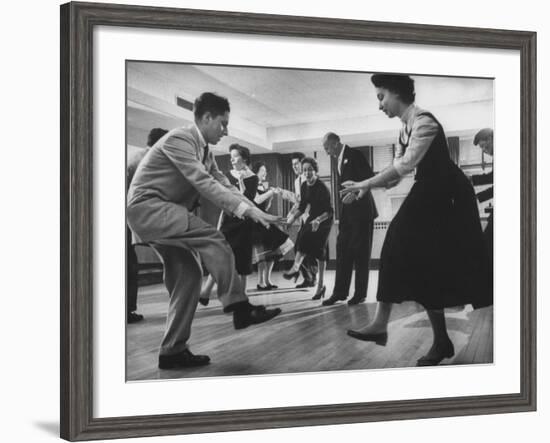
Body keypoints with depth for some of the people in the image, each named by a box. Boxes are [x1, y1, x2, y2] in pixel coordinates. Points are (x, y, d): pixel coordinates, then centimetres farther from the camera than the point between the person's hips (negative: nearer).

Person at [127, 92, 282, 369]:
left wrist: (256, 212, -6)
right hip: (148, 207, -10)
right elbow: (203, 182, -26)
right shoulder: (178, 140, -16)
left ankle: (173, 351, 7)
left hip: (166, 215, 10)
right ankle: (240, 308, -23)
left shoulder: (205, 151, 13)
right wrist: (246, 209, -31)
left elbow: (223, 185, 9)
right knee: (212, 237, -24)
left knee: (188, 275, 3)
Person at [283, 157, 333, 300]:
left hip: (324, 219, -6)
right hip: (313, 217, 6)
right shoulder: (304, 186, -1)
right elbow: (302, 207, 7)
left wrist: (318, 220, -38)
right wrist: (293, 216, -10)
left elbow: (329, 211, -22)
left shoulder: (322, 188, -21)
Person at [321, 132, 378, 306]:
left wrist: (355, 194, -23)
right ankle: (340, 292, 7)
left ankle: (360, 293, 4)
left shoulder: (354, 155, -9)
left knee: (360, 252, -2)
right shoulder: (339, 160, 15)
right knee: (342, 251, 4)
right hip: (347, 212, 8)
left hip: (361, 210, -8)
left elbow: (370, 178, -15)